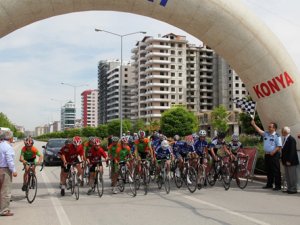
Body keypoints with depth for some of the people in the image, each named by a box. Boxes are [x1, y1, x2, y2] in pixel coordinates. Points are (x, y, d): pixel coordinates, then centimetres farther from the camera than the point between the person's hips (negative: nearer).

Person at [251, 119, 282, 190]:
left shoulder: (277, 136, -8)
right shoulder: (266, 133, 9)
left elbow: (279, 146, -11)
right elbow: (259, 130, -1)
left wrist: (273, 152, -20)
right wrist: (253, 124, -11)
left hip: (274, 155, -7)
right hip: (267, 155, 7)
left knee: (276, 171, -3)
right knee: (268, 171, 13)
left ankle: (278, 186, 2)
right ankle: (269, 184, 23)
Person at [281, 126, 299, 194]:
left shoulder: (291, 139, -17)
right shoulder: (285, 139, 12)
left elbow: (292, 151, -21)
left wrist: (289, 161, -22)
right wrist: (283, 160, 14)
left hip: (291, 162, -9)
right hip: (286, 162, 10)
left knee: (292, 176, 0)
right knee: (287, 176, 13)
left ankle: (293, 189, 7)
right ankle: (289, 188, 21)